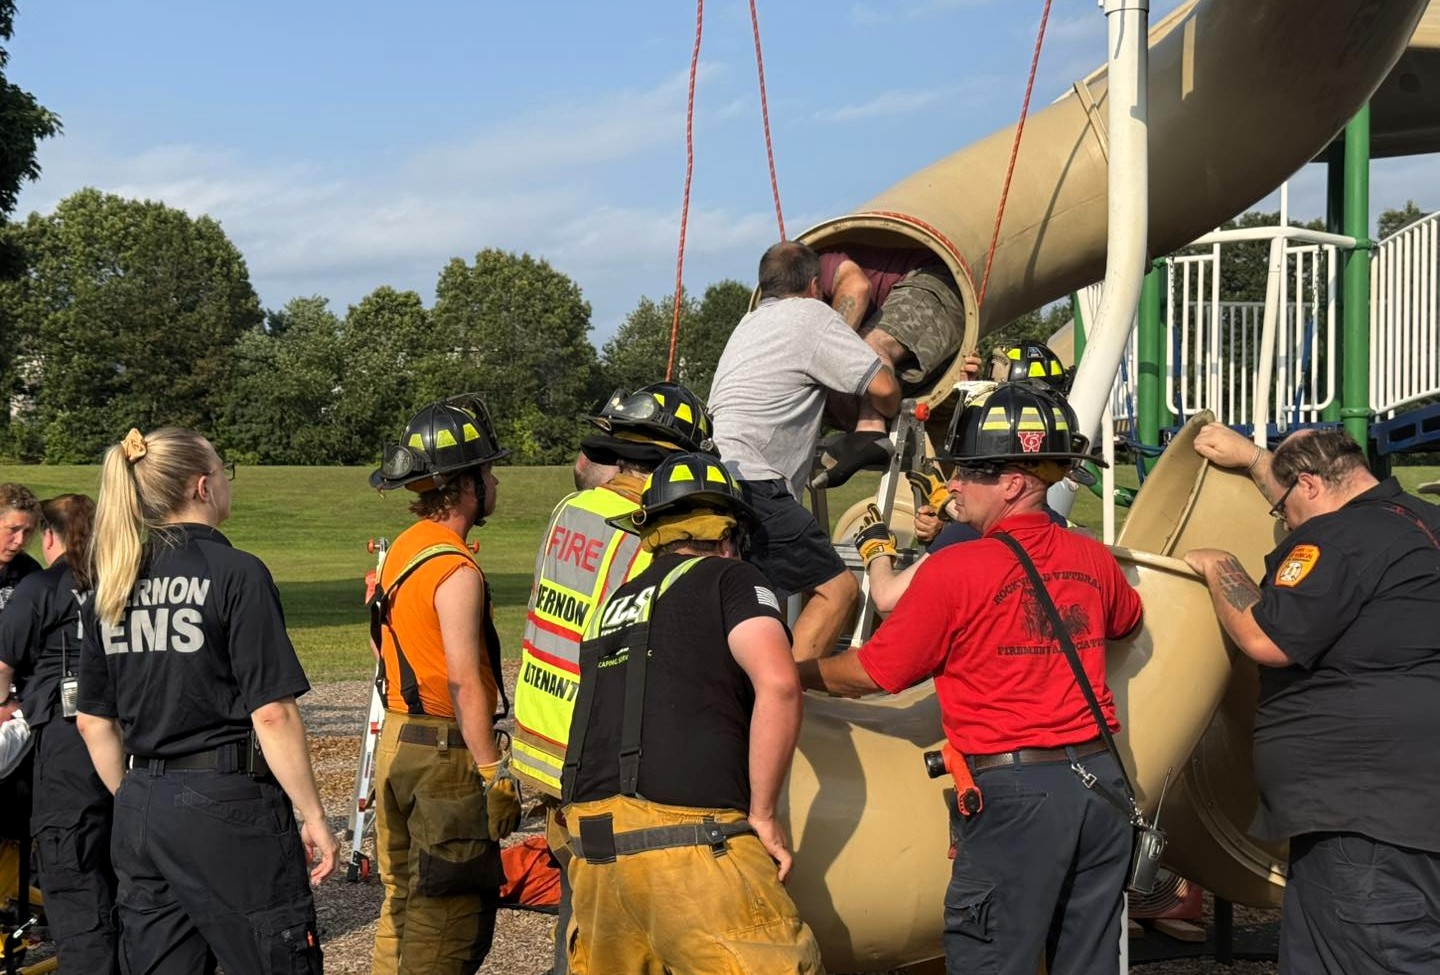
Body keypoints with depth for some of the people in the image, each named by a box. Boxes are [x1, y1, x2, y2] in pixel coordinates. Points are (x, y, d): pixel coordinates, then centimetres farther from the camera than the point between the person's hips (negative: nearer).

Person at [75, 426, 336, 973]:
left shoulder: (113, 585, 9)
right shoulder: (237, 574, -11)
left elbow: (94, 722, 13)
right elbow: (271, 713, -15)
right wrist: (313, 816, -8)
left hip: (141, 812, 7)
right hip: (228, 806, -7)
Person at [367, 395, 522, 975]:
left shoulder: (401, 549, 11)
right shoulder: (455, 570, -17)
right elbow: (463, 681, -23)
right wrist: (494, 773, -20)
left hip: (395, 742, 9)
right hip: (445, 753, -9)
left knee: (403, 899, 18)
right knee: (452, 912, -3)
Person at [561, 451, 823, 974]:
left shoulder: (615, 605, 23)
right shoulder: (728, 579, 4)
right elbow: (777, 684, -12)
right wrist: (762, 814, -6)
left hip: (592, 840, 7)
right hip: (686, 839, -7)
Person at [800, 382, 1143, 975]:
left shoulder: (955, 571, -11)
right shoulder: (1092, 559, 7)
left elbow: (871, 674, -3)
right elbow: (1126, 621, 31)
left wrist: (794, 671, 13)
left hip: (1016, 791, -6)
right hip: (1101, 780, 6)